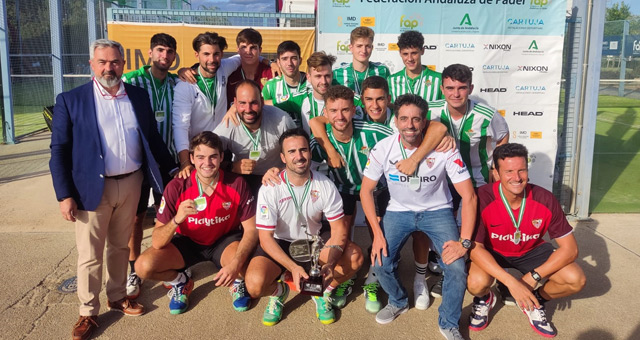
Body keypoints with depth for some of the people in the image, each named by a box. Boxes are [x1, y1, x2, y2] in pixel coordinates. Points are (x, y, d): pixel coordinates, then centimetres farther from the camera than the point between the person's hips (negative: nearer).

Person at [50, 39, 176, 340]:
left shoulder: (139, 96, 5)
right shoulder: (70, 100, -5)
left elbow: (153, 138, 11)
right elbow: (59, 151, -6)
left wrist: (173, 169, 10)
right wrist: (64, 195, -10)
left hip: (131, 183, 3)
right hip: (92, 187, -3)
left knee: (120, 246, 18)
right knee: (90, 254, 6)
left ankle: (117, 297, 36)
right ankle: (88, 312, 23)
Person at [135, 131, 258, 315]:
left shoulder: (237, 184, -20)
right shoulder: (177, 187, -21)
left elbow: (251, 230, -16)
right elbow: (156, 242, -21)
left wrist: (236, 264, -33)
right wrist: (177, 219, -42)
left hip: (225, 240, -1)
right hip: (187, 242, 1)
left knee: (244, 269, -33)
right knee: (143, 266, -23)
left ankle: (238, 281, 6)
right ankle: (180, 282, 10)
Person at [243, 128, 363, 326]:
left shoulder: (325, 185, -13)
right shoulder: (270, 189, -20)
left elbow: (339, 229, -12)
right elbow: (266, 238, -18)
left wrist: (330, 264, -31)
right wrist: (293, 267, -33)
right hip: (279, 244, -2)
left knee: (355, 256, -24)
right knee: (255, 284, -29)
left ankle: (324, 292, 5)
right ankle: (279, 292, 9)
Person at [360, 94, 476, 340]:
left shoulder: (444, 149, -21)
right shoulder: (383, 149, -16)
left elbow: (469, 196, -18)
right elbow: (366, 191, -6)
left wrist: (464, 242, -24)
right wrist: (377, 233, -13)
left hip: (437, 211, -1)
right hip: (398, 211, 2)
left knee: (456, 268, -21)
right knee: (380, 263, -18)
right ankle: (398, 302, 19)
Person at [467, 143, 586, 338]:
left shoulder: (545, 199, -23)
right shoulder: (483, 198, -30)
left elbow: (570, 248, -17)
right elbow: (475, 247, -29)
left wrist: (533, 277, -27)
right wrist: (511, 282, -38)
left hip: (531, 250, 3)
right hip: (491, 252, -2)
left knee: (576, 280, -18)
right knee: (476, 283, -33)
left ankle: (534, 301, 13)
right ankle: (484, 299, 7)